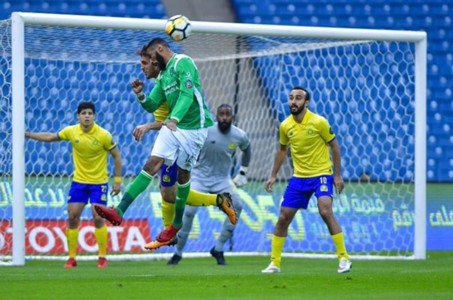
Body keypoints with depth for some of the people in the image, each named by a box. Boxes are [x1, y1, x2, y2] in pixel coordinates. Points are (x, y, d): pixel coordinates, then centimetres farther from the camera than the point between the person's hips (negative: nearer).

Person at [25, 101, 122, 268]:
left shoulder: (103, 135, -15)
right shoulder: (71, 131, -7)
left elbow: (116, 156, -5)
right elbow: (50, 137, 9)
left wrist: (117, 181, -8)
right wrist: (27, 135, 5)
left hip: (99, 182, -3)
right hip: (79, 181, 3)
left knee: (98, 218, -12)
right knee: (72, 217, -1)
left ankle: (102, 257, 1)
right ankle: (71, 258, 9)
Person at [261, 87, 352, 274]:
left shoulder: (318, 122, -13)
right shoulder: (285, 126, 0)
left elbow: (334, 146, -4)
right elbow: (282, 150, 16)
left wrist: (338, 175, -6)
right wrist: (273, 176, 13)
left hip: (321, 174, -5)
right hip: (299, 177, 5)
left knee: (325, 211, -23)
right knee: (283, 218, 1)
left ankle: (343, 258, -14)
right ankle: (274, 263, 12)